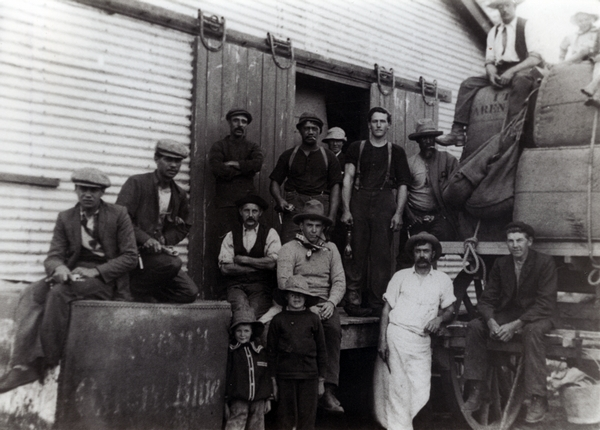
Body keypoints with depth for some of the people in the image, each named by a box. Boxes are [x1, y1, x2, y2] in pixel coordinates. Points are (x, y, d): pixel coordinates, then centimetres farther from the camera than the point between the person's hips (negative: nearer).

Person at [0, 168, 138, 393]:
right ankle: (23, 364, -34)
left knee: (60, 292, -32)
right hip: (74, 273, 4)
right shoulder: (65, 218, 12)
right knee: (31, 294, -25)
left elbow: (130, 256, -3)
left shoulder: (118, 215, 1)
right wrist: (59, 267, -20)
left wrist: (96, 271, -16)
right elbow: (53, 256, 6)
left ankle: (46, 363, -24)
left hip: (105, 278, -4)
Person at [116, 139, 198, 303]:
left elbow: (184, 226, 24)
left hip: (158, 250, 6)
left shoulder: (180, 195, 13)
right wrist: (145, 239, -23)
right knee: (173, 263, -32)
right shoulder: (136, 183, -3)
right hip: (133, 250, -6)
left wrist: (164, 240, 3)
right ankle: (137, 288, -10)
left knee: (189, 292, -9)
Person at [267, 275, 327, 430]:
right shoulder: (278, 320, 2)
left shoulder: (313, 319, 3)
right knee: (286, 417, 5)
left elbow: (321, 350, 8)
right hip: (285, 376, 0)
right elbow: (271, 351, 6)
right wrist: (273, 381, 4)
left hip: (309, 376, 0)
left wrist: (321, 380, 8)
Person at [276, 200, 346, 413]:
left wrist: (330, 303, -8)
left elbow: (339, 281, 12)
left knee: (334, 328, -29)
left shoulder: (330, 249, 20)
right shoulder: (289, 249, 7)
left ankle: (328, 391, -29)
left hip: (325, 305, 3)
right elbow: (285, 283, -5)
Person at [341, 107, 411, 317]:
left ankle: (378, 303, 1)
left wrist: (398, 213, -3)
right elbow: (348, 179, 7)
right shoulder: (357, 148, 13)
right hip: (359, 201, 0)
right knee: (357, 253, -3)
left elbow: (402, 184, 9)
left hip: (384, 203, 0)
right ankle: (353, 301, -1)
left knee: (382, 254, -3)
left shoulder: (396, 151, 13)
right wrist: (346, 209, -4)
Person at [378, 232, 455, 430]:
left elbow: (450, 309, 15)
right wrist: (382, 340, -1)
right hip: (398, 334, -2)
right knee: (400, 386, -8)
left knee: (421, 391, -5)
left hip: (423, 340, 2)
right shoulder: (401, 276, 9)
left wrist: (440, 318, -9)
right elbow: (387, 309, 8)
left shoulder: (443, 280, 13)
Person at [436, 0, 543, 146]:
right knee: (468, 83, -11)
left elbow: (536, 58, -9)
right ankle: (457, 132, -23)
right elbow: (489, 60, 14)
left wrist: (511, 71, -21)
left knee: (521, 80, -39)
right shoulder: (494, 32, 17)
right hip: (499, 73, 6)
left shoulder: (526, 26, 1)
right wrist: (491, 73, -10)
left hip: (521, 70, -5)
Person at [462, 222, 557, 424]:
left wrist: (515, 325, -28)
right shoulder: (501, 264, 4)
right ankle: (477, 390, -15)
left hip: (536, 316, -5)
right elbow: (486, 299, 2)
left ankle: (538, 399, -32)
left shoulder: (545, 262, -11)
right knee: (474, 326, -19)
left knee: (532, 331, -38)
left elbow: (545, 304, -18)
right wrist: (491, 321, -21)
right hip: (507, 314, 5)